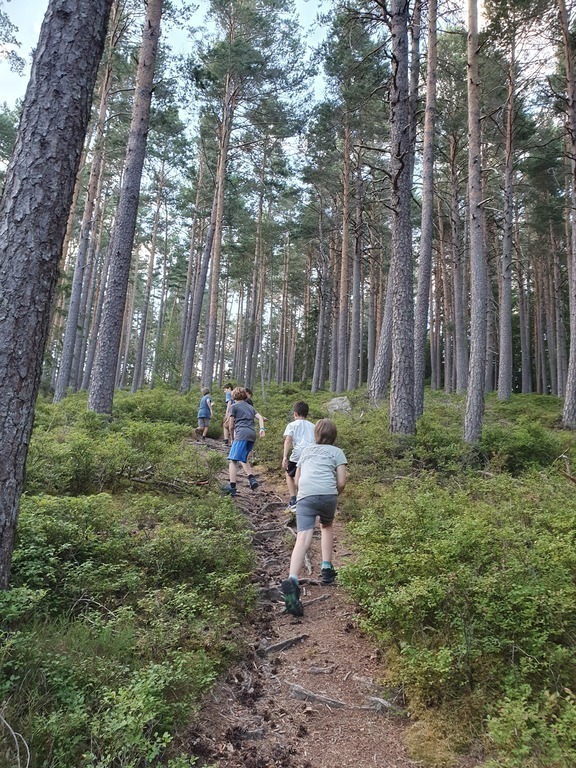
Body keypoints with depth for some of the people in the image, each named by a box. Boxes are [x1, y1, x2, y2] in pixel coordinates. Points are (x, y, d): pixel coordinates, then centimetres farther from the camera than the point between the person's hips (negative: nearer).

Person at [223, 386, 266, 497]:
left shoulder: (234, 406, 10)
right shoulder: (250, 407, 27)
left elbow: (231, 425, 8)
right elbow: (260, 418, 11)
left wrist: (232, 438, 20)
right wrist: (262, 429, -3)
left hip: (241, 434, -7)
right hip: (252, 435, 7)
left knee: (232, 460, -9)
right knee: (242, 459, 23)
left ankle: (232, 486, -18)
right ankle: (252, 478, 6)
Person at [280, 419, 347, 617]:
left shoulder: (306, 450, 30)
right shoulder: (337, 452, 19)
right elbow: (341, 482, 10)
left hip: (304, 495, 1)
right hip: (328, 494, -1)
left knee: (303, 538, -13)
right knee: (327, 526, 29)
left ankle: (292, 580, -35)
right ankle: (326, 567, 21)